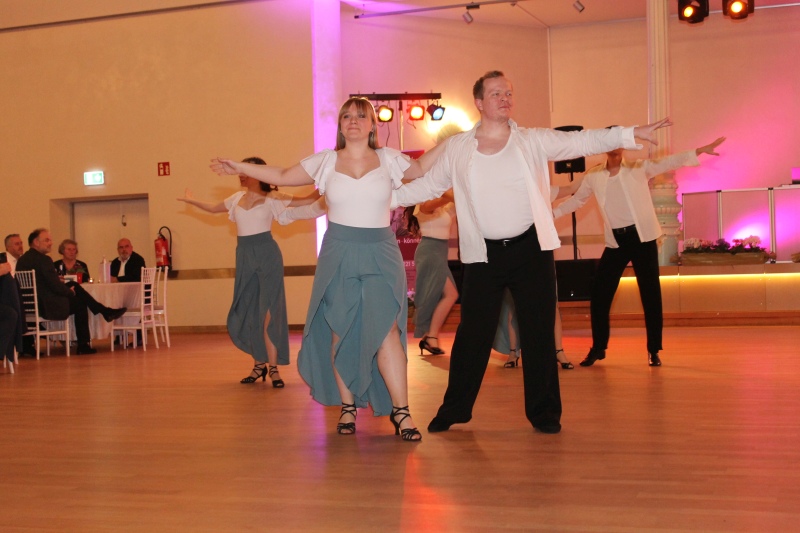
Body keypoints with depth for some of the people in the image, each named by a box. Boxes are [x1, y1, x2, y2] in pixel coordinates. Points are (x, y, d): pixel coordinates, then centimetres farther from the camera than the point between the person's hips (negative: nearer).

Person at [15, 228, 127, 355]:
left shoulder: (22, 260, 10)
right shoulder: (43, 259, -18)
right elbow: (56, 287, -20)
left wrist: (69, 289, 13)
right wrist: (70, 292, 2)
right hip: (47, 307, -9)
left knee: (74, 285, 19)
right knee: (80, 303, 14)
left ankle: (105, 312, 21)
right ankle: (83, 345, 24)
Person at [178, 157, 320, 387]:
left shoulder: (271, 198, -2)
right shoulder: (237, 198, 12)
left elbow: (306, 201, -5)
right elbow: (213, 208, 29)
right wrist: (191, 201, 37)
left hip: (267, 255, -5)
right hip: (244, 256, 5)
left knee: (268, 312, -8)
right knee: (245, 313, 6)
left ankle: (273, 367, -5)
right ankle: (259, 364, 17)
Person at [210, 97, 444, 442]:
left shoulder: (388, 159, 6)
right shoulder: (326, 161, 6)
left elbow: (421, 169, 22)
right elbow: (282, 176, 14)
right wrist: (238, 167, 13)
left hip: (380, 255, -1)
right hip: (338, 255, 1)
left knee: (385, 330, -12)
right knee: (340, 332, 2)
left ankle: (400, 411, -7)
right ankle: (347, 407, 14)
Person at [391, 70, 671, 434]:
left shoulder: (533, 141, 4)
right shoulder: (457, 149, 5)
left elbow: (582, 142, -1)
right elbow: (427, 186, 13)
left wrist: (631, 134, -10)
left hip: (531, 249, 0)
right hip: (483, 254, 0)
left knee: (539, 334, 4)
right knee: (472, 335, 4)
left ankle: (544, 412, 16)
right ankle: (454, 410, 18)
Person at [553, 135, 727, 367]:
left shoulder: (639, 168, 0)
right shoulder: (593, 176, 6)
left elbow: (670, 162, -6)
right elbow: (577, 199, 20)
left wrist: (701, 150, -15)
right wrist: (551, 212, 16)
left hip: (642, 237, -2)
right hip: (615, 242, 2)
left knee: (650, 294, 0)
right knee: (599, 293, 1)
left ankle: (654, 350, 11)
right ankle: (598, 348, 16)